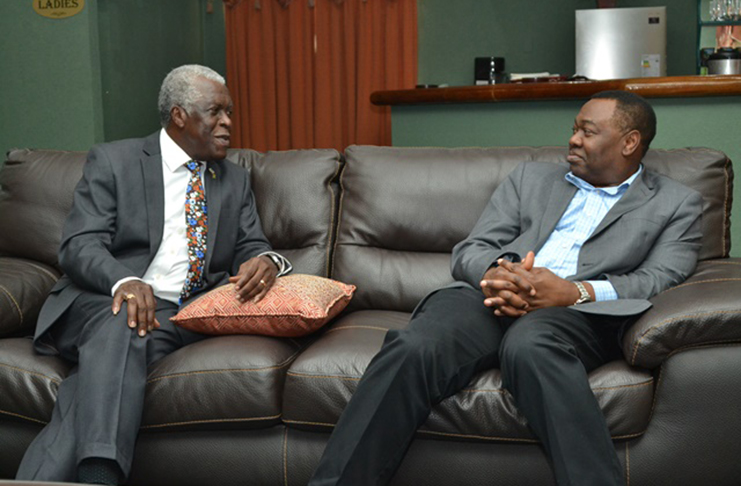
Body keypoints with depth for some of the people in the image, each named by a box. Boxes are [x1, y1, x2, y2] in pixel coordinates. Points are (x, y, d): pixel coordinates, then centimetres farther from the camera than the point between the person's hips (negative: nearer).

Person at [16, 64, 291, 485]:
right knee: (122, 326, -38)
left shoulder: (235, 181, 20)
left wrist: (265, 261, -14)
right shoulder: (113, 161, 7)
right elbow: (79, 246, -4)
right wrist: (125, 281, -27)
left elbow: (251, 246, 14)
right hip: (104, 302, -2)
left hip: (184, 318, 2)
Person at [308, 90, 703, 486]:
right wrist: (495, 274, -8)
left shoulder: (675, 204, 21)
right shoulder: (532, 176, 28)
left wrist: (575, 291, -15)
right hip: (490, 296, 3)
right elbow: (469, 252, 18)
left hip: (574, 311, -2)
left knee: (528, 345, -40)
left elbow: (660, 282, 3)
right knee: (412, 350, -30)